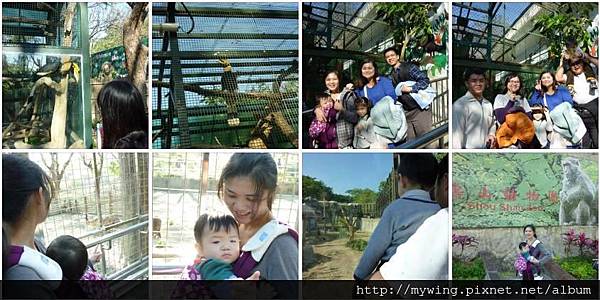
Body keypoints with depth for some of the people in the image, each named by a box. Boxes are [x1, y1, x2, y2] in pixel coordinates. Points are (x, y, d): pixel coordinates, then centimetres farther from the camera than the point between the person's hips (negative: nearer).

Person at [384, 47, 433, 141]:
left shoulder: (409, 67, -1)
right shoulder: (391, 77, 15)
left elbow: (425, 80, -9)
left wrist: (411, 89, -17)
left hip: (420, 109, -5)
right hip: (406, 112, 5)